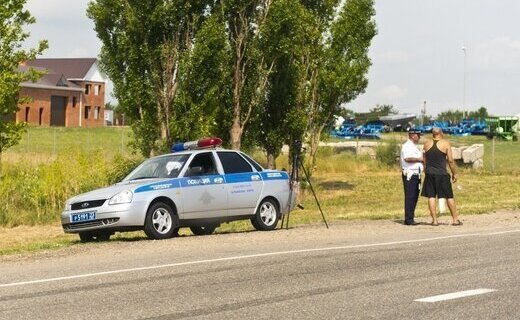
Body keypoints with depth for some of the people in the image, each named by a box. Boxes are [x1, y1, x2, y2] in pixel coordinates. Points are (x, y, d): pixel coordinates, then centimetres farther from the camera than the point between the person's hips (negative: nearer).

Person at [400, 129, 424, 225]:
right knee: (410, 197, -10)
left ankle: (410, 219, 14)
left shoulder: (414, 147, 21)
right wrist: (419, 159, -17)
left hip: (416, 174, 10)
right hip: (409, 174, -10)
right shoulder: (407, 146, -10)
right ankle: (408, 219, -9)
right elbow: (407, 158, -25)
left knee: (415, 197, 10)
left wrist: (423, 159, 13)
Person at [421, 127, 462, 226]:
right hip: (442, 173, -2)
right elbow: (450, 160, -5)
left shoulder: (427, 144, 5)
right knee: (449, 197, 6)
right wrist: (454, 173, 3)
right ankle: (455, 219, 9)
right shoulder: (446, 143, -4)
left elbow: (424, 160, 10)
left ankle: (434, 220, 1)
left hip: (429, 173, 2)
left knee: (431, 197, 4)